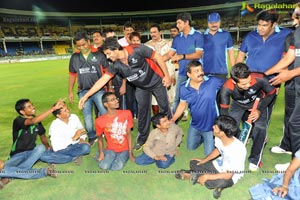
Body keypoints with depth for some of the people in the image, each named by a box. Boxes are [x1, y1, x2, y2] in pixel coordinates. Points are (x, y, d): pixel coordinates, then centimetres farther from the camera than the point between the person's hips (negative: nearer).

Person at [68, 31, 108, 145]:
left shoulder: (98, 54, -3)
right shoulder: (74, 57, 7)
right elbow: (72, 75, 13)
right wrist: (70, 92, 12)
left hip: (99, 90, -3)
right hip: (83, 92, 3)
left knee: (105, 114, -3)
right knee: (87, 117, 11)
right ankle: (92, 136, 28)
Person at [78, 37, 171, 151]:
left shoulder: (137, 50, -29)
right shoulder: (116, 65, -15)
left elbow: (157, 57, -20)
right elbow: (102, 80, -13)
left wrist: (166, 75, -18)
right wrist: (86, 96, -16)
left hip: (156, 81, -3)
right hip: (141, 87, 4)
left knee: (165, 108, 7)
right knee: (142, 111, 7)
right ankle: (142, 138, 26)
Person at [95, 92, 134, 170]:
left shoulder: (127, 113, -9)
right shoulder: (100, 120, -12)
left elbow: (128, 134, -4)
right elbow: (99, 137, 6)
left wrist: (130, 153, -4)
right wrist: (101, 153, -6)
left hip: (124, 149, 0)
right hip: (111, 149, 1)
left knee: (117, 167, -25)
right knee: (104, 166, -23)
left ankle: (123, 156, 8)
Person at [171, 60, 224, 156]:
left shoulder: (213, 81, -21)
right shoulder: (184, 88, -11)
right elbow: (182, 105, 3)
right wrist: (172, 120, 3)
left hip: (211, 126, -3)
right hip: (195, 126, 4)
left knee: (209, 153, 8)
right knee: (191, 147, 24)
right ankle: (203, 138, 54)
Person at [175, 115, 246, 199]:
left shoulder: (238, 150, -36)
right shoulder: (219, 138, -20)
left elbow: (228, 175, -28)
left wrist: (207, 177, -24)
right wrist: (204, 160, 1)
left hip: (230, 175, -5)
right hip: (218, 165, 6)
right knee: (193, 164, 2)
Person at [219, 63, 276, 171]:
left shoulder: (260, 79, -39)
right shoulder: (226, 88, -38)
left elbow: (272, 93, -16)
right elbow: (224, 110, -25)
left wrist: (259, 110, -25)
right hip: (238, 104, 1)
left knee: (260, 128, -19)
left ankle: (255, 159, 4)